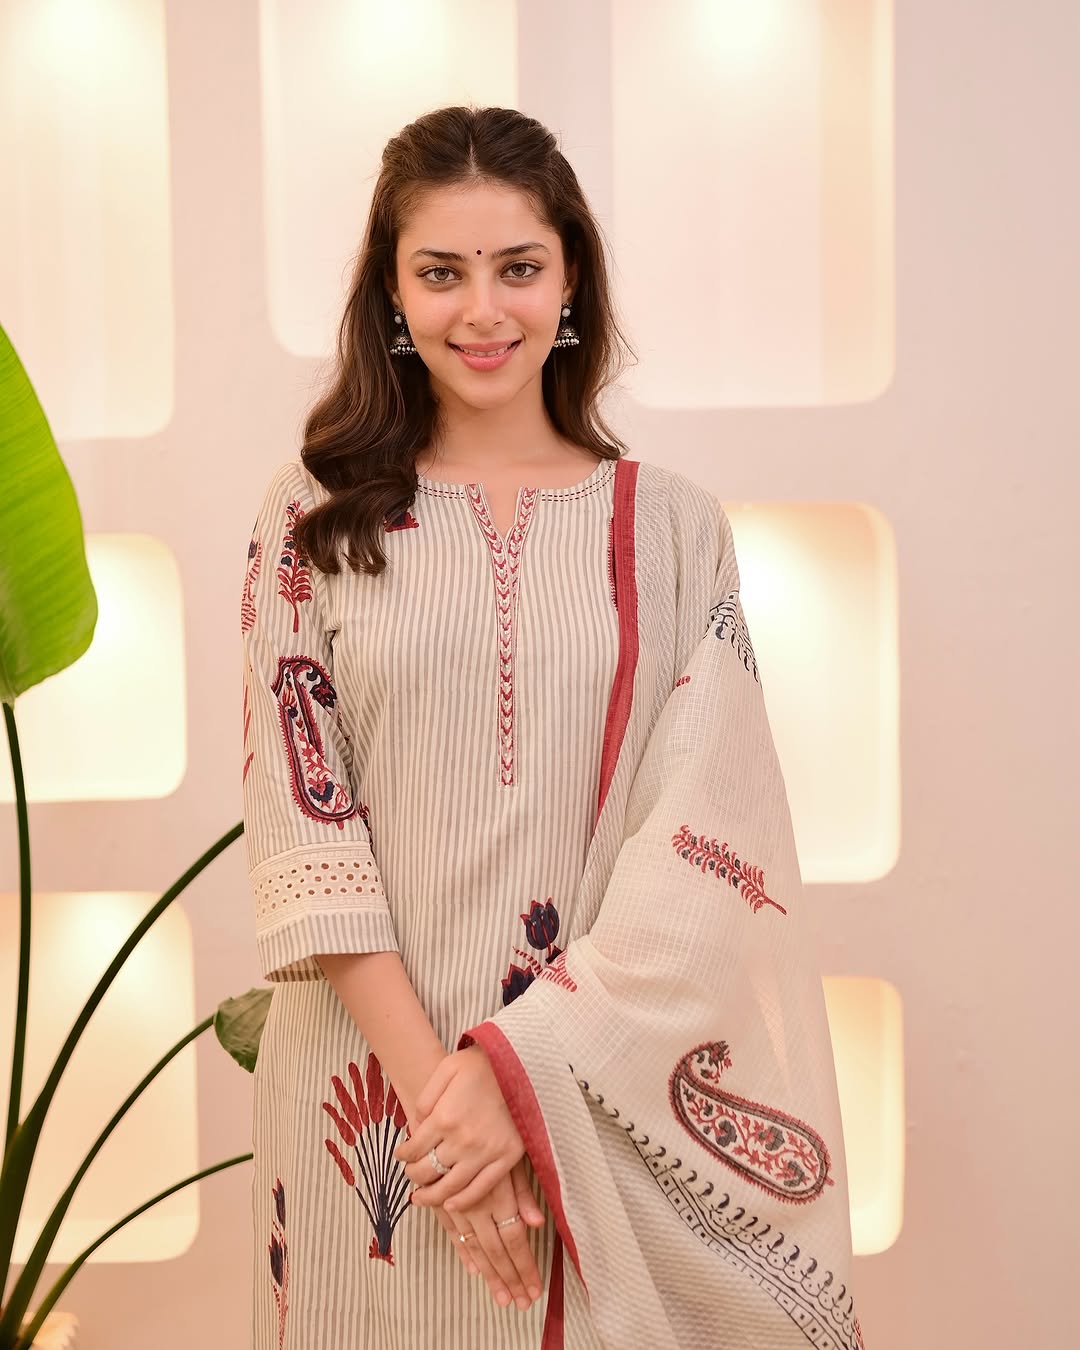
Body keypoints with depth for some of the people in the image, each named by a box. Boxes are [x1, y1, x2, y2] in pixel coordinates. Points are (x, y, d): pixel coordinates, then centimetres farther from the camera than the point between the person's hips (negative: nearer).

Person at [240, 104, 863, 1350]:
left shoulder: (670, 527, 1)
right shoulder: (315, 517, 1)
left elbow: (706, 838, -7)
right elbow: (299, 824, -5)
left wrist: (517, 1066, -16)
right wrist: (428, 1077, -14)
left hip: (607, 1085, 0)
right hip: (370, 1083, 0)